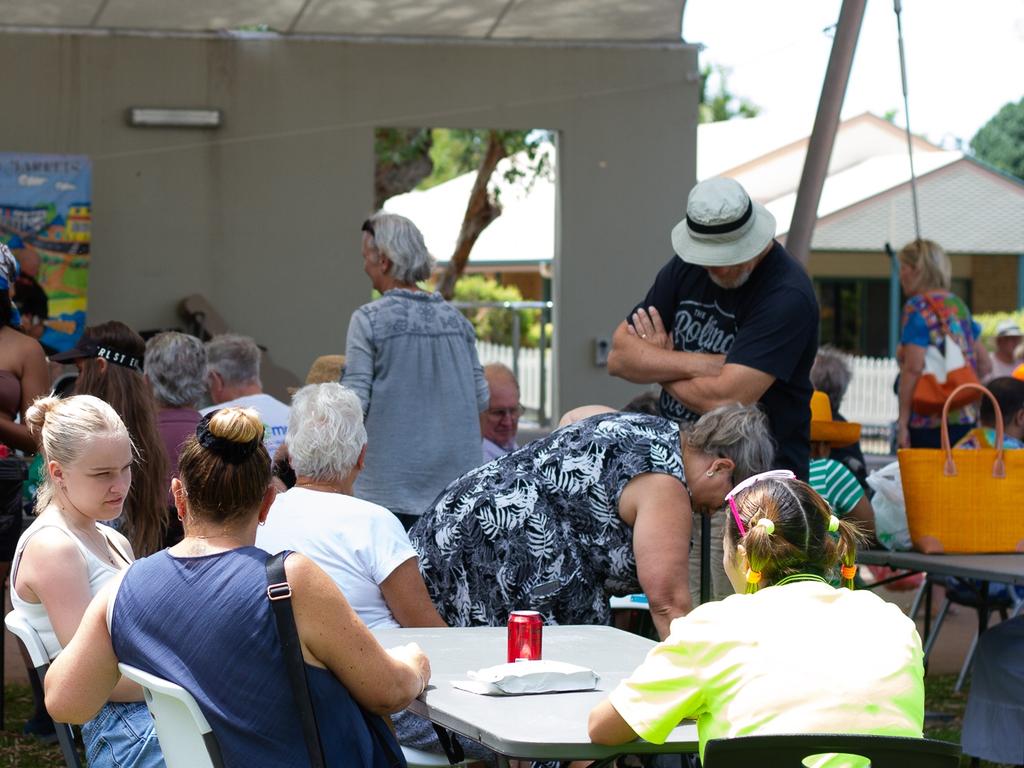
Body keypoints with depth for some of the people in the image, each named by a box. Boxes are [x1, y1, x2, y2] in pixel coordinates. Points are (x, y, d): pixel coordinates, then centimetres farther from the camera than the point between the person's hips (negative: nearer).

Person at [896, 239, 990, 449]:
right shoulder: (958, 305, 15)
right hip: (967, 420, 8)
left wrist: (902, 422, -15)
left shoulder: (917, 307, -8)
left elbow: (913, 368, -17)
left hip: (930, 422, -8)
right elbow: (984, 365, 18)